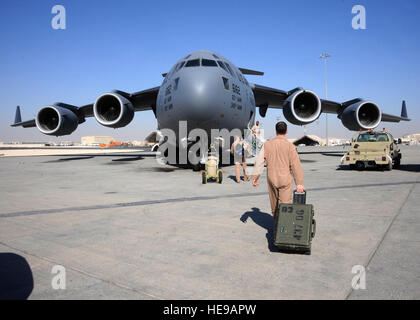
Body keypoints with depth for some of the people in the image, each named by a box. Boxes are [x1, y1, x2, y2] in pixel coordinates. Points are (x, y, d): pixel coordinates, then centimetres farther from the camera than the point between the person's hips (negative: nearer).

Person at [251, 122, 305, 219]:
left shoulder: (267, 144, 0)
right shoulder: (290, 146, -9)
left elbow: (259, 161, -1)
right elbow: (296, 165, -12)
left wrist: (255, 177, 6)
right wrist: (299, 183, -10)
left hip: (271, 179, 4)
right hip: (285, 180, -3)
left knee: (274, 204, 18)